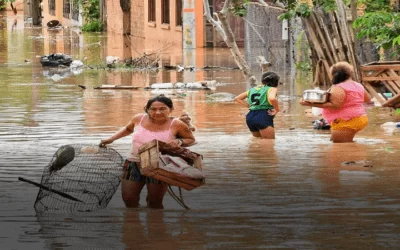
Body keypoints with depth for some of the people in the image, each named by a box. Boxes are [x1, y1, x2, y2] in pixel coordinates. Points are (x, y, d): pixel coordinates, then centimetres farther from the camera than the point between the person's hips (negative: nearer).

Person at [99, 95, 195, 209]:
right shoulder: (139, 119, -3)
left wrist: (179, 141, -18)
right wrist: (112, 139, 8)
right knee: (129, 200, 8)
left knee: (155, 204, 6)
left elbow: (191, 139, 3)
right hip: (134, 164, 3)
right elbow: (128, 129, 19)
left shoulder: (176, 125, -12)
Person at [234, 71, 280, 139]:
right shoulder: (272, 89, 1)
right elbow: (272, 98, -23)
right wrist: (277, 110, -8)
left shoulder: (253, 89, 22)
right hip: (263, 117, -7)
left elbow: (237, 99, 23)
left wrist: (249, 106, 19)